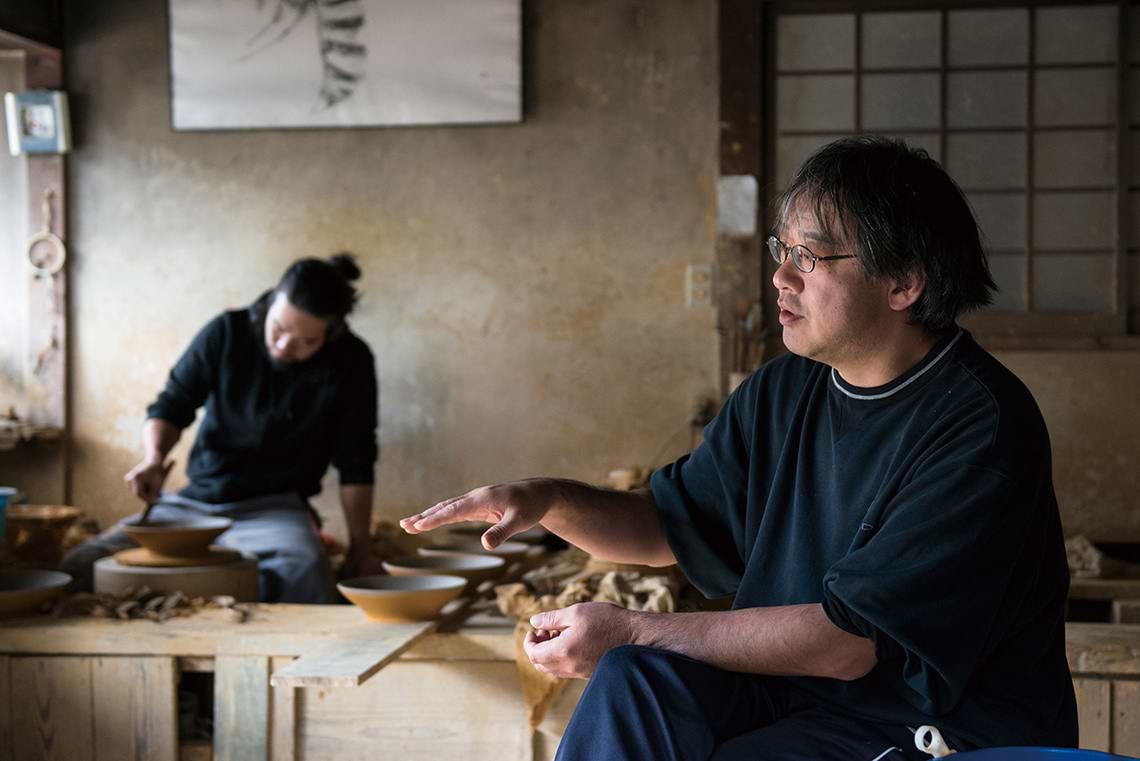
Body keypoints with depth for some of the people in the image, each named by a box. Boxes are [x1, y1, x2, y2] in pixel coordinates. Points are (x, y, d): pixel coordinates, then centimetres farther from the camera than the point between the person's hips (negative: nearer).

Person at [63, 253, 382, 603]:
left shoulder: (350, 363, -10)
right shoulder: (227, 333, -7)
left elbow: (355, 465, -4)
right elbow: (171, 406, 1)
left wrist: (359, 550, -4)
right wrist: (154, 457, -20)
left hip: (272, 508, -3)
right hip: (192, 502, 3)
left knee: (302, 570, -40)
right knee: (77, 566, -15)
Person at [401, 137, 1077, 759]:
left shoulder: (982, 427, -19)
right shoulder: (782, 393, 3)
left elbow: (850, 641, -22)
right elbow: (668, 527, 14)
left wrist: (629, 629, -19)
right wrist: (550, 500, -6)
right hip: (795, 688, 6)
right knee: (638, 680, -22)